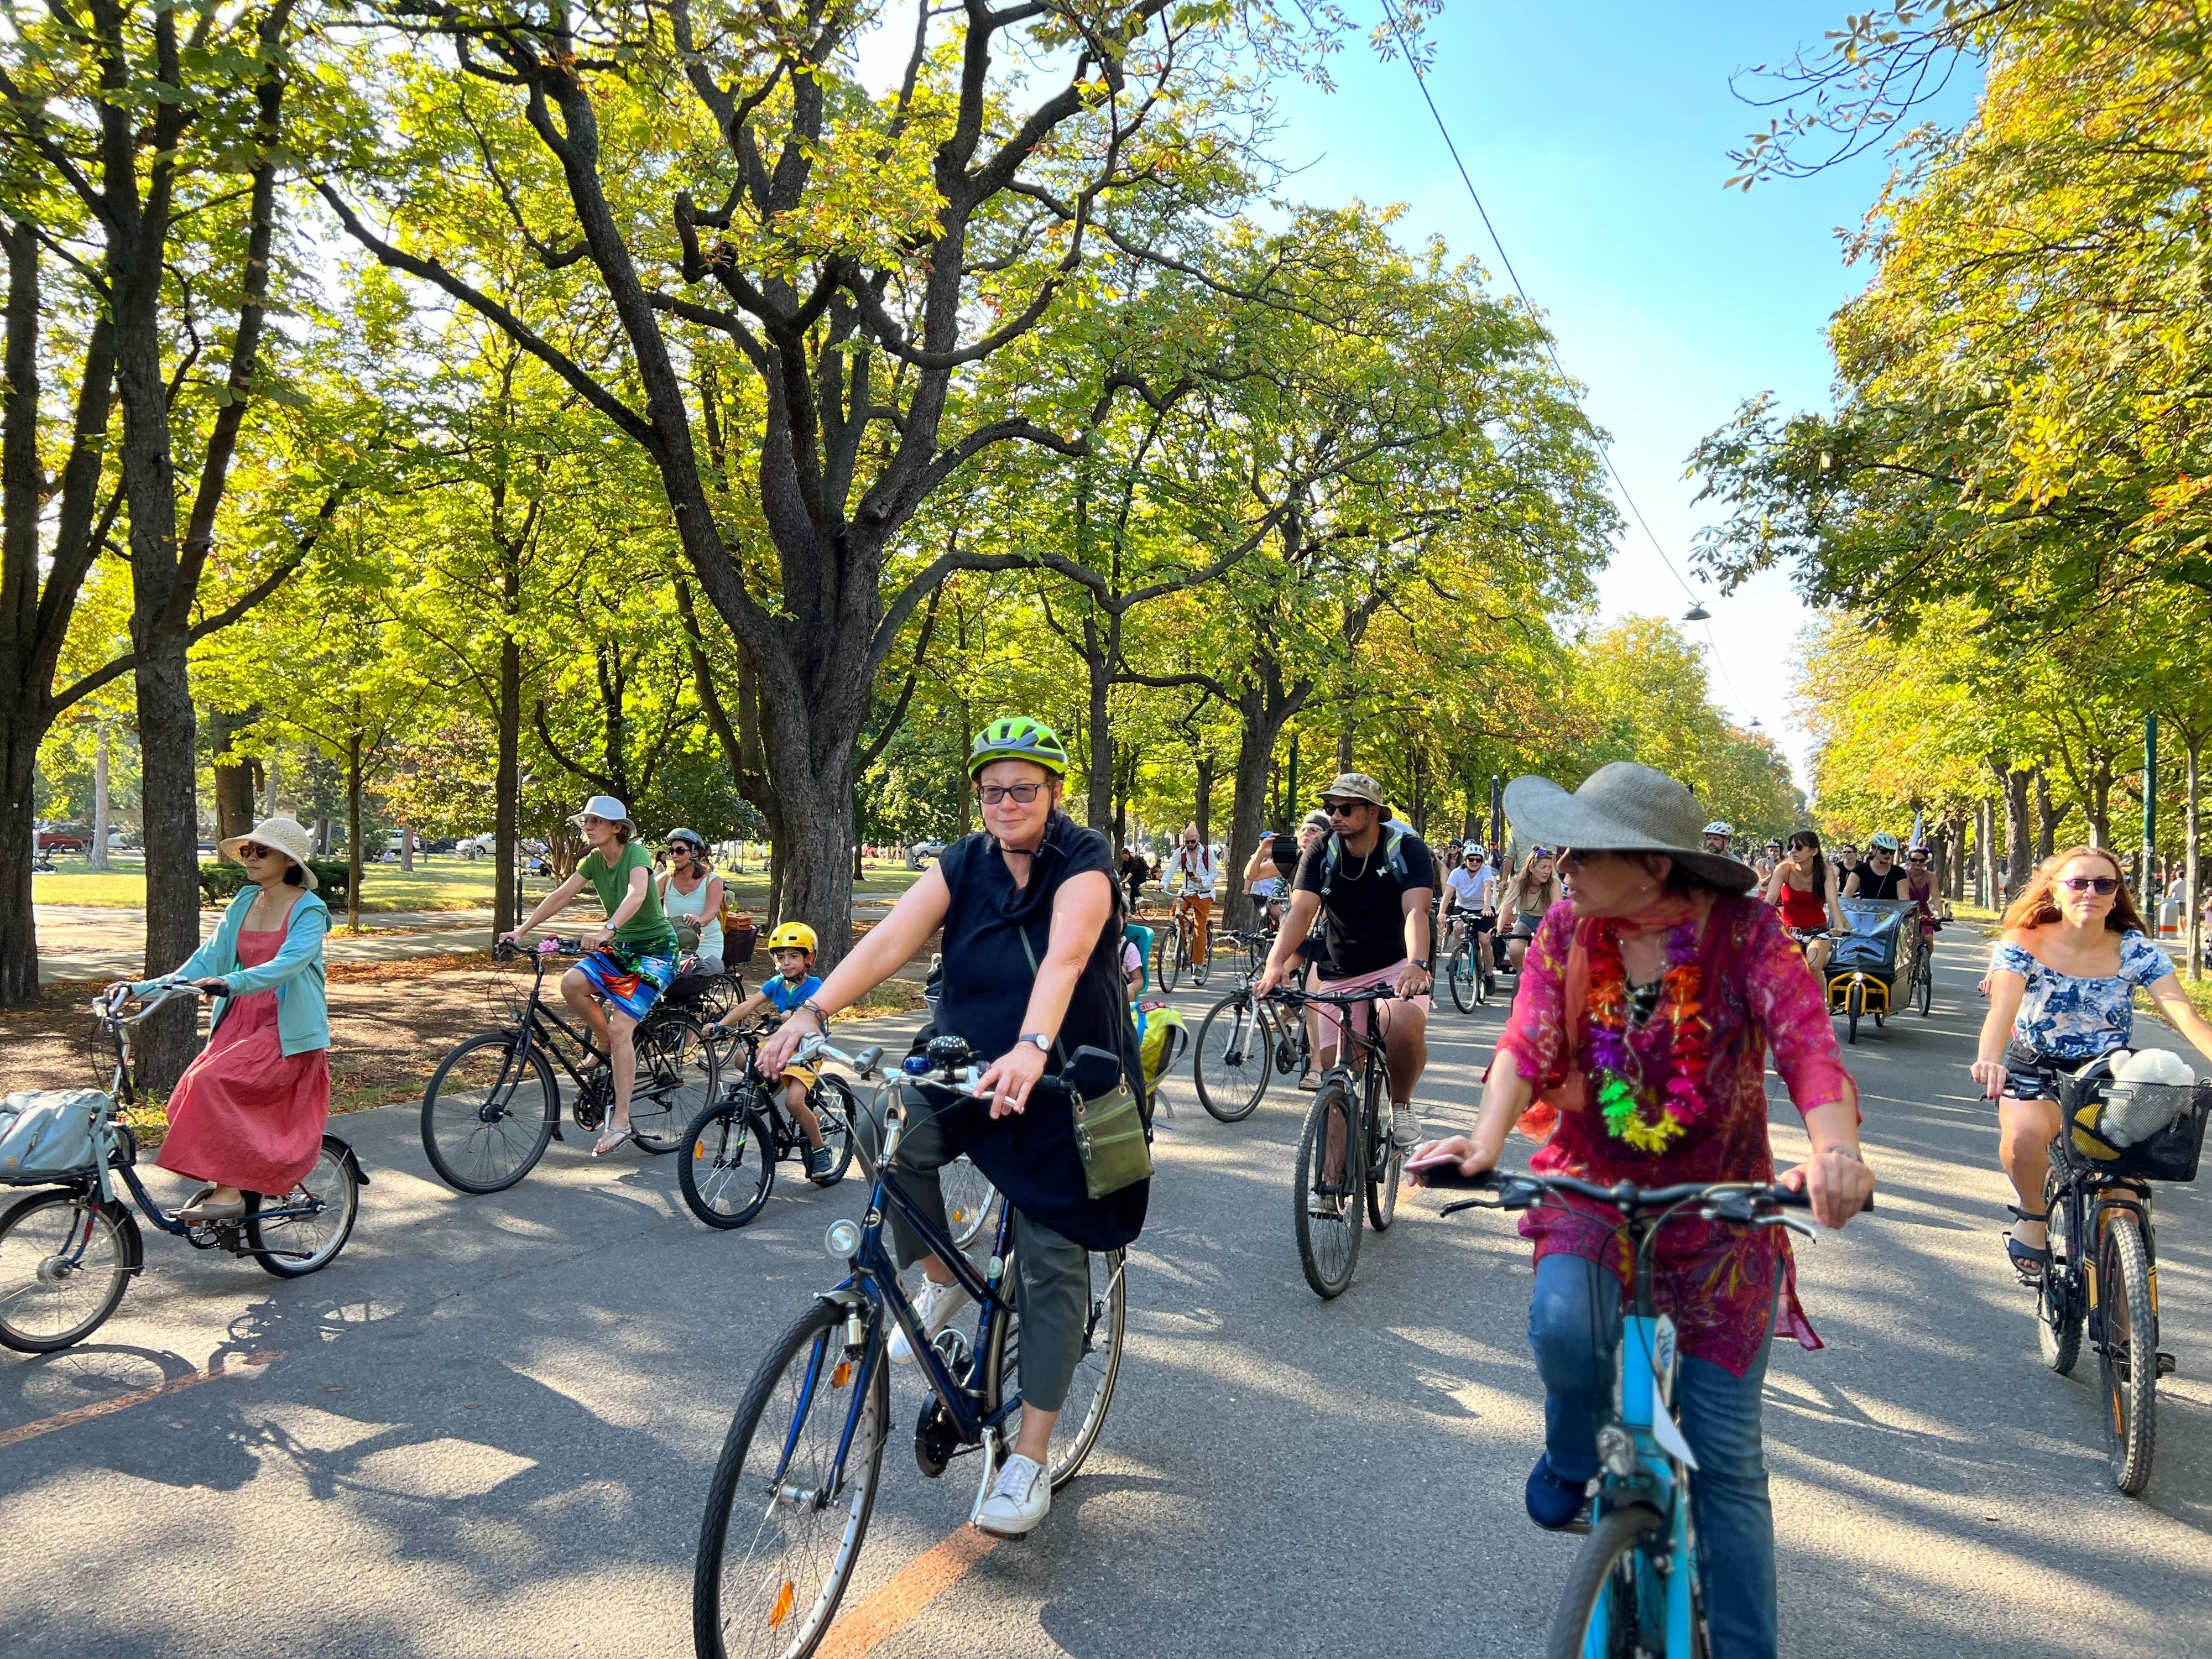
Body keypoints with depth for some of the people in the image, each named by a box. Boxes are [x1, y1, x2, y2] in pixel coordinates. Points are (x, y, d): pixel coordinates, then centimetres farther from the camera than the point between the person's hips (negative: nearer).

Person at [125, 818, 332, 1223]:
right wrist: (145, 988, -4)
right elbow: (208, 960, 7)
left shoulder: (309, 911, -10)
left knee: (212, 1083, -24)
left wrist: (232, 982, -42)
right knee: (193, 1095, -11)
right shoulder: (243, 904, 10)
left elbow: (289, 963, -26)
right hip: (241, 1023, 6)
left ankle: (229, 1191, -15)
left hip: (287, 1031, -6)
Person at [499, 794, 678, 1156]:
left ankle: (621, 1119, -9)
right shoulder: (594, 860, 3)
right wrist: (520, 931, -6)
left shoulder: (635, 853, -18)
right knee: (571, 983, -20)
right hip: (619, 947, 7)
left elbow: (637, 895, -37)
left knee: (620, 1029, -17)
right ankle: (606, 1046, 6)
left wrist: (608, 928, -53)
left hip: (655, 950, -7)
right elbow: (560, 896, 2)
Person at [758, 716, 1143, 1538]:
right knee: (885, 1133, -26)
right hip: (967, 1066, 4)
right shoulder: (963, 865, -2)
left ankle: (1029, 1461, 13)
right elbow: (890, 939, -16)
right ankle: (941, 1281, 1)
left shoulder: (1083, 863, -14)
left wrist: (1031, 1049, -52)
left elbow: (1063, 958, -34)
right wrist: (810, 1012, -32)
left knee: (1051, 1266, -2)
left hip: (1064, 1085, -3)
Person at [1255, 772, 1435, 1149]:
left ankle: (1401, 1105, -4)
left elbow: (1416, 911, -27)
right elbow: (1301, 911, -18)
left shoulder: (1407, 849, -12)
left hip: (1397, 966, -3)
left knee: (1405, 1029, -34)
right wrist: (1275, 964, -36)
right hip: (1340, 975, 3)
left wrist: (1416, 964, -47)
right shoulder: (1321, 853, -4)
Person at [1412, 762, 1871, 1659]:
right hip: (1591, 1188, 1)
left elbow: (1807, 1045, -26)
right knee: (1562, 1326, -30)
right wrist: (1486, 1137, -37)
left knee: (1725, 1458, 3)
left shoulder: (1745, 930, -13)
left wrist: (1835, 1149, -46)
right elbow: (1528, 1043, -17)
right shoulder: (1564, 931, -6)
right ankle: (1574, 1455, 6)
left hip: (1717, 1208, -1)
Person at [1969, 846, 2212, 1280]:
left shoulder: (2136, 949, -9)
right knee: (2024, 1136, -34)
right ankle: (2035, 1214, -3)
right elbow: (2003, 1006, -32)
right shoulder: (2023, 946, -15)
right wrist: (1989, 1060, -52)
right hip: (2035, 1072, -2)